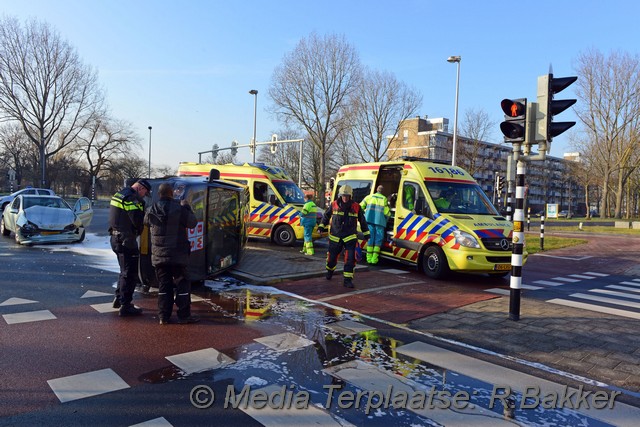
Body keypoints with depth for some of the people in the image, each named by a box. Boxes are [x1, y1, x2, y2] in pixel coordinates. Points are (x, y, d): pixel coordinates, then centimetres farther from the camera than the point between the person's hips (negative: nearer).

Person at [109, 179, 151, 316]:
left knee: (125, 270, 23)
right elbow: (138, 220, -25)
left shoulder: (119, 194, 14)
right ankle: (125, 306, 0)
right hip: (126, 241, -10)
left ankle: (119, 299, 34)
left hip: (116, 239, 10)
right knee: (130, 273, -3)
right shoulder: (131, 198, -18)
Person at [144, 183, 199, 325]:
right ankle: (184, 316, 7)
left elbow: (146, 222, 20)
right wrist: (186, 207, 7)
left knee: (163, 285, 12)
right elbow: (192, 223, -6)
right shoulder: (179, 209, -14)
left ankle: (163, 316, 15)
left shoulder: (152, 210, 0)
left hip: (158, 255, 4)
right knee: (182, 284, 5)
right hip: (177, 255, -4)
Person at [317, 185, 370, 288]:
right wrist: (322, 226, 7)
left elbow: (362, 221, 9)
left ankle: (348, 280, -3)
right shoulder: (333, 205, -3)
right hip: (335, 237, 1)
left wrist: (366, 233, 13)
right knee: (332, 256, 12)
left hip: (350, 237, -1)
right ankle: (330, 271, 43)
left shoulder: (356, 207, -2)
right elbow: (326, 216, 13)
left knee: (350, 258, -11)